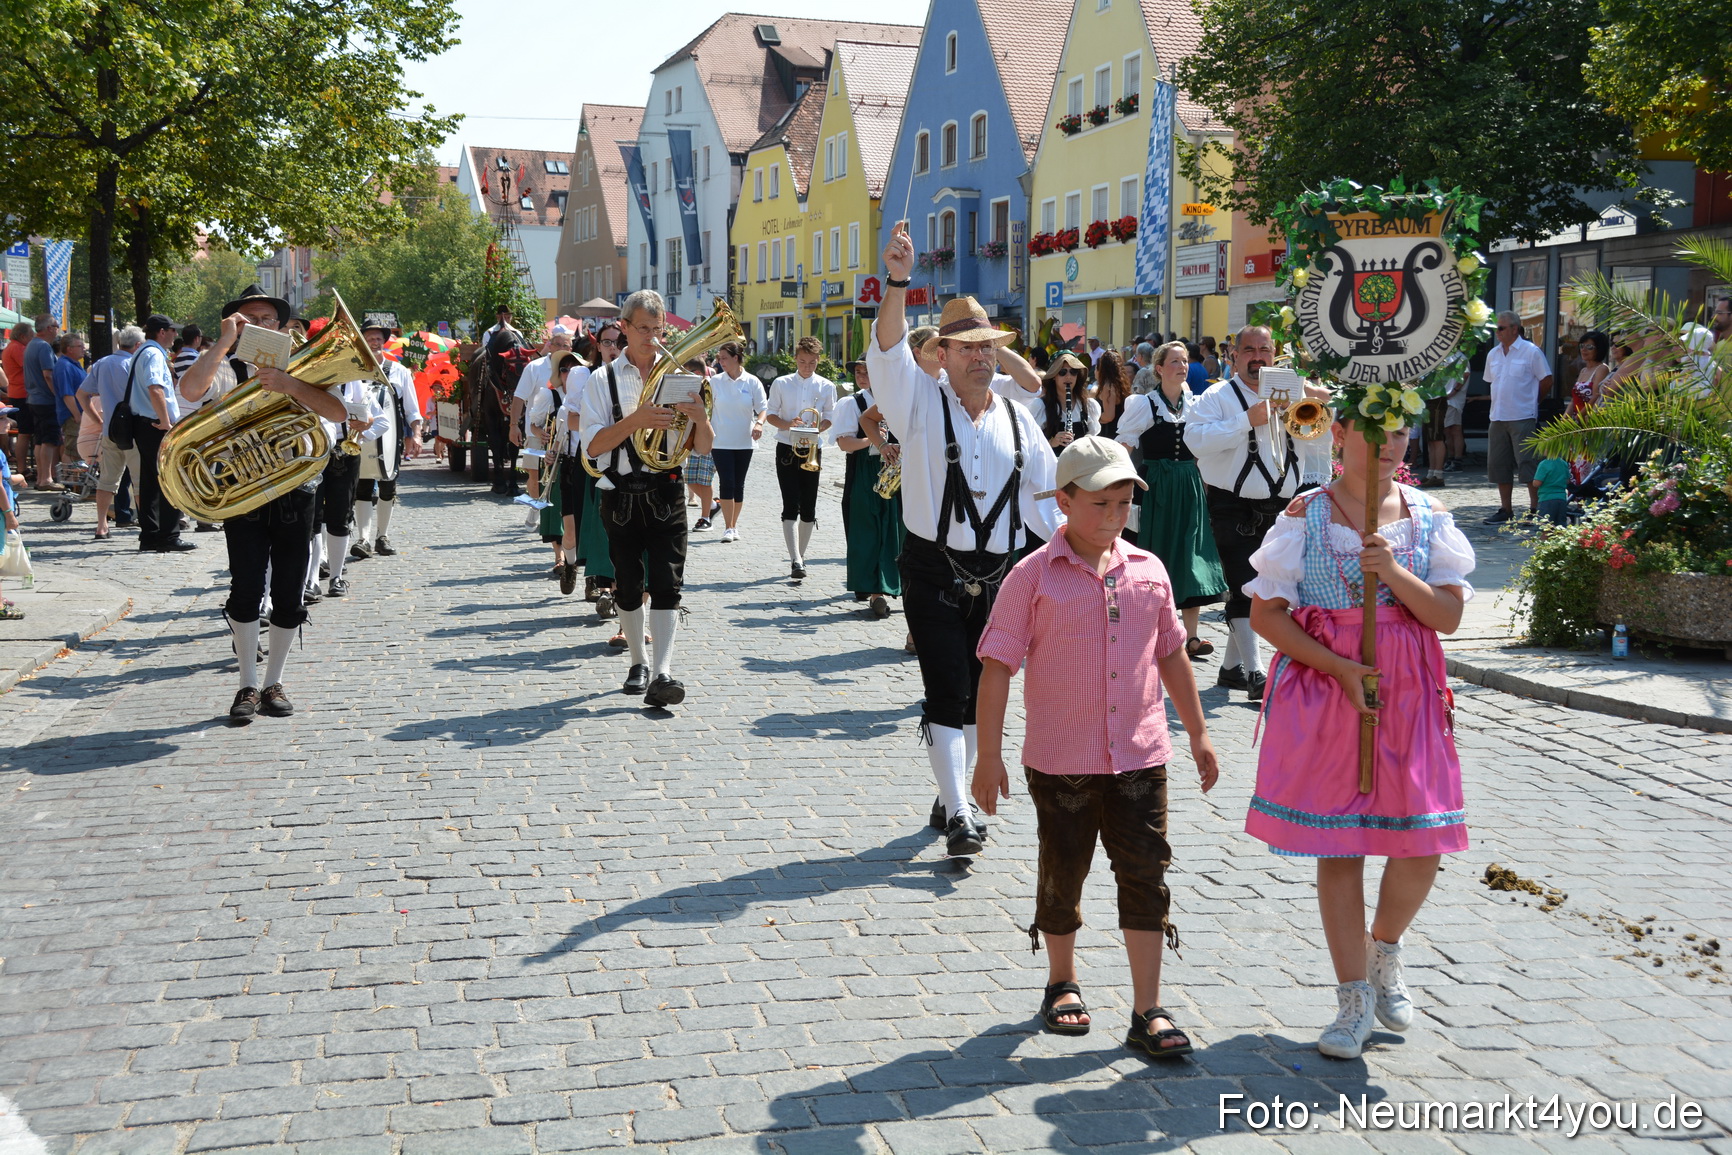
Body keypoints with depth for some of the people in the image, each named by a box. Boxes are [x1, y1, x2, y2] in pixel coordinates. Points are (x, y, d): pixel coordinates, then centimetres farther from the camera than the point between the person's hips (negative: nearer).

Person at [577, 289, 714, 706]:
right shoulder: (603, 380, 3)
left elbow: (704, 447, 5)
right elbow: (593, 445, -8)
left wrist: (700, 418, -17)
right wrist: (635, 420, -22)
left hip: (666, 494, 0)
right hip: (622, 496, 0)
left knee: (666, 585, -11)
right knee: (629, 587, 9)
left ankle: (663, 672, -17)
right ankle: (638, 663, 26)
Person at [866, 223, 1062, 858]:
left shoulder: (1018, 418, 9)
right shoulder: (922, 405, -2)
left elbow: (1043, 494, 12)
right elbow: (888, 353, -19)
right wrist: (897, 283, -33)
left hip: (997, 577, 4)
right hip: (934, 573, -4)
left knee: (978, 695, 12)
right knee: (947, 693, -8)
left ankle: (954, 793, 28)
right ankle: (957, 813, -5)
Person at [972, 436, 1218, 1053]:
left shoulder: (1148, 571, 4)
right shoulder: (1034, 577, -8)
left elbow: (1171, 655, 15)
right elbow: (997, 666, -8)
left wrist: (1199, 733, 18)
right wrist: (988, 755, -11)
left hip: (1139, 754, 3)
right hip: (1059, 759, -2)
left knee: (1145, 875, 2)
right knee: (1063, 875, 12)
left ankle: (1147, 1013, 10)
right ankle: (1062, 983, 34)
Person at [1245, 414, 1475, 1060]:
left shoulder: (1429, 516, 4)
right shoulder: (1306, 515, -3)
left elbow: (1450, 616, 0)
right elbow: (1265, 613, -5)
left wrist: (1395, 573, -17)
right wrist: (1339, 669, -14)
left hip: (1408, 693, 2)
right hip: (1322, 689, -2)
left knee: (1421, 845, 0)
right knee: (1337, 846, 2)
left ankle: (1383, 956, 32)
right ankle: (1355, 1001, 16)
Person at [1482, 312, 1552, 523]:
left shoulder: (1531, 351, -6)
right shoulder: (1493, 354, 12)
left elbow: (1546, 381, -2)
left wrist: (1529, 401, 4)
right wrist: (1501, 403, 12)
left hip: (1523, 418, -6)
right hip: (1498, 418, 6)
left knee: (1528, 464, -5)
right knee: (1498, 465, 8)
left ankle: (1535, 509, 2)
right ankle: (1505, 510, 16)